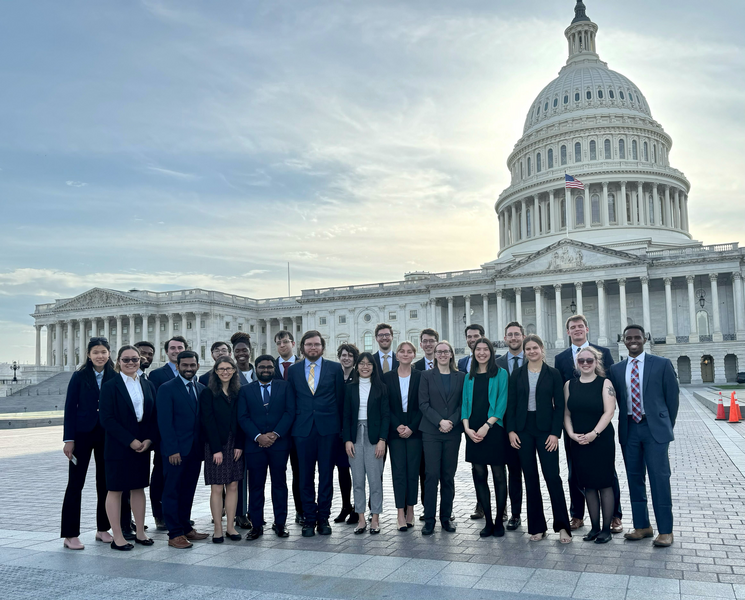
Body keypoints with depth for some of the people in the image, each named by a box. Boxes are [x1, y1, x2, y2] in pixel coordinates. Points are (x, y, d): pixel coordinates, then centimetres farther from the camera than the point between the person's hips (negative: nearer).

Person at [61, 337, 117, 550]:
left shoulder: (114, 377, 1)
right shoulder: (80, 376, -3)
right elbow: (70, 408, -4)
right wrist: (68, 439, -9)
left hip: (107, 436, 2)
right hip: (83, 434, -2)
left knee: (105, 483, 9)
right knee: (75, 483, 1)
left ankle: (103, 529, 21)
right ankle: (70, 534, 8)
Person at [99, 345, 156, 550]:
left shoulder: (148, 386, 9)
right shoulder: (110, 387, -6)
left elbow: (154, 416, 9)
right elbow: (107, 419, -12)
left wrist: (149, 439, -7)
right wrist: (130, 441, -16)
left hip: (143, 446, 5)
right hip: (118, 447, -5)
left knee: (139, 488, 12)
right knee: (115, 490, 2)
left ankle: (140, 532, 21)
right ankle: (117, 537, 9)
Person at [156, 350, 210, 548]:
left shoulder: (202, 389, 12)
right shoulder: (167, 389, -5)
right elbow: (165, 422, -10)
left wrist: (205, 446, 4)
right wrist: (173, 449, -15)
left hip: (195, 450, 6)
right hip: (176, 450, -5)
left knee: (188, 491, 13)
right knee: (172, 491, 1)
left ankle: (186, 527, 23)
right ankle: (175, 534, 6)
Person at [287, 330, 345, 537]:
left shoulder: (335, 368, 4)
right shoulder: (293, 370, 8)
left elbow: (340, 398, 5)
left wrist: (338, 426, 1)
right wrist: (293, 424, 3)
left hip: (327, 428, -1)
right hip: (303, 429, 1)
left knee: (326, 475, 5)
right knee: (306, 477, 5)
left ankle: (323, 518, 16)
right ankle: (309, 518, 15)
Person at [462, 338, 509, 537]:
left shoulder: (500, 374, 1)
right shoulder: (469, 377, 14)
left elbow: (502, 403, -6)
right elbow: (465, 404, 11)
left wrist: (487, 426, -14)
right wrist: (467, 428, -4)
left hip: (494, 430, -4)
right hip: (473, 432, 4)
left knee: (498, 475, 0)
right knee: (479, 475, 4)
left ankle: (499, 521, 10)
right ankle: (488, 522, 12)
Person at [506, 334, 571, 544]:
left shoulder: (553, 374, 0)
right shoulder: (517, 374, 5)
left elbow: (559, 406, -1)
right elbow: (511, 404, 6)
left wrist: (555, 433, -9)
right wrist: (511, 430, -3)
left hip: (545, 430, -2)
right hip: (523, 430, 2)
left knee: (552, 476, -7)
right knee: (530, 478, 6)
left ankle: (562, 526, 4)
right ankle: (537, 527, 15)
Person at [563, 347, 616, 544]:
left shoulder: (605, 383, -3)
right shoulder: (569, 385, 8)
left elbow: (609, 411, -11)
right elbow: (566, 413, 7)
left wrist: (594, 433, -18)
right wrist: (571, 434, -8)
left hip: (602, 441, -3)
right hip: (578, 443, 4)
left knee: (604, 483, 1)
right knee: (588, 485, 9)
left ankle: (606, 528, 10)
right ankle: (594, 527, 18)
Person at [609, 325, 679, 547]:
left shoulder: (662, 364, 0)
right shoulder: (616, 369, 9)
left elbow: (673, 397, 3)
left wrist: (666, 426, 4)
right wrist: (623, 425, 7)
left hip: (655, 428, -3)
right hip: (629, 429, 4)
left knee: (659, 478, -5)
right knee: (635, 479, 8)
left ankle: (665, 530, 4)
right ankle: (642, 526, 19)